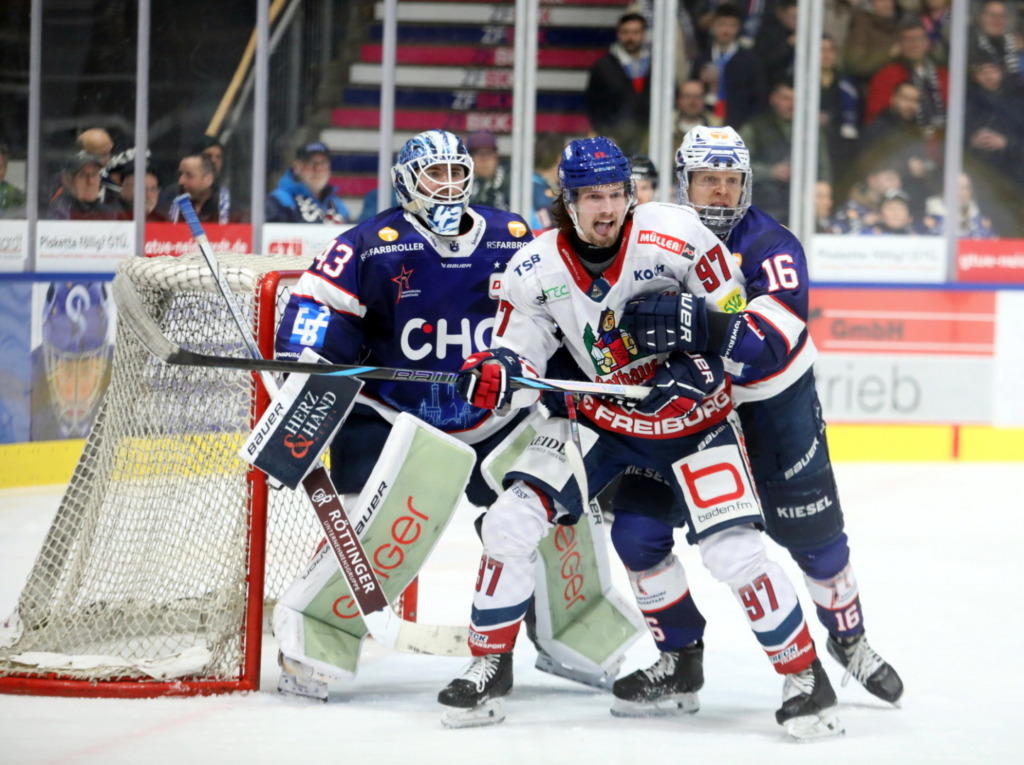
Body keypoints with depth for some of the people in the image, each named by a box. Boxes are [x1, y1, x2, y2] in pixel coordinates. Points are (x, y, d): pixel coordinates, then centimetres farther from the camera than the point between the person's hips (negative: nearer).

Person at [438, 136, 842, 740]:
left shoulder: (675, 236, -19)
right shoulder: (537, 271, -11)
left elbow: (732, 312, -7)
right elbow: (522, 356, -6)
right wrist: (494, 375, -28)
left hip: (692, 417, -3)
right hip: (601, 418, 3)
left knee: (735, 551, -14)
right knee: (511, 524, -10)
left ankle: (806, 677, 2)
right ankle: (489, 668, 5)